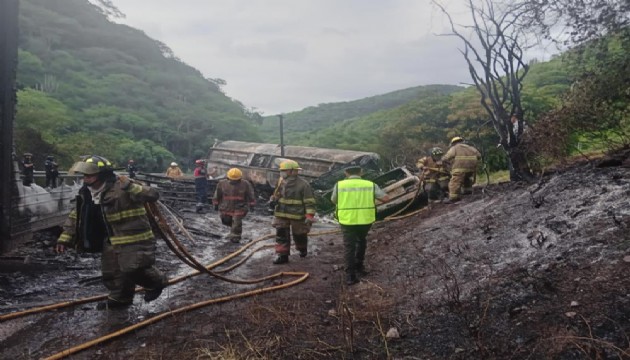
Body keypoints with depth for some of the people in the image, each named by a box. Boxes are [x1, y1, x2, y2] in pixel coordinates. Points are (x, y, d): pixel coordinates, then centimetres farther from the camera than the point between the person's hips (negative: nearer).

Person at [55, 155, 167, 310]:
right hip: (111, 240, 8)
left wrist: (131, 187, -44)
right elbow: (77, 216, 13)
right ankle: (120, 298, 38)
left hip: (134, 238, -8)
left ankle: (156, 282, 19)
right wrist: (65, 238, 7)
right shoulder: (87, 193, 2)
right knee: (110, 271, 15)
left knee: (133, 269, -10)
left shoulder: (121, 188, -24)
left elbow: (153, 195, -30)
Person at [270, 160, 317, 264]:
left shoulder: (303, 184, -13)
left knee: (299, 235, 13)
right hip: (281, 215, 5)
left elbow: (309, 202, -14)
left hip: (297, 216, -5)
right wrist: (273, 199, 0)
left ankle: (302, 249, 41)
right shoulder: (281, 183, 5)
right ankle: (283, 256, 8)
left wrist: (310, 216, -22)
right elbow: (277, 195, 22)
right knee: (281, 235, 1)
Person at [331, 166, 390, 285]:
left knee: (349, 246, 6)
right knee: (361, 241, 27)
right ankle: (359, 265, 36)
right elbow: (386, 198, 0)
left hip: (347, 220, -2)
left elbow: (334, 200, 15)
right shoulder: (370, 185, 1)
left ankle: (350, 275, 2)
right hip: (366, 220, 2)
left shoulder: (339, 184, 1)